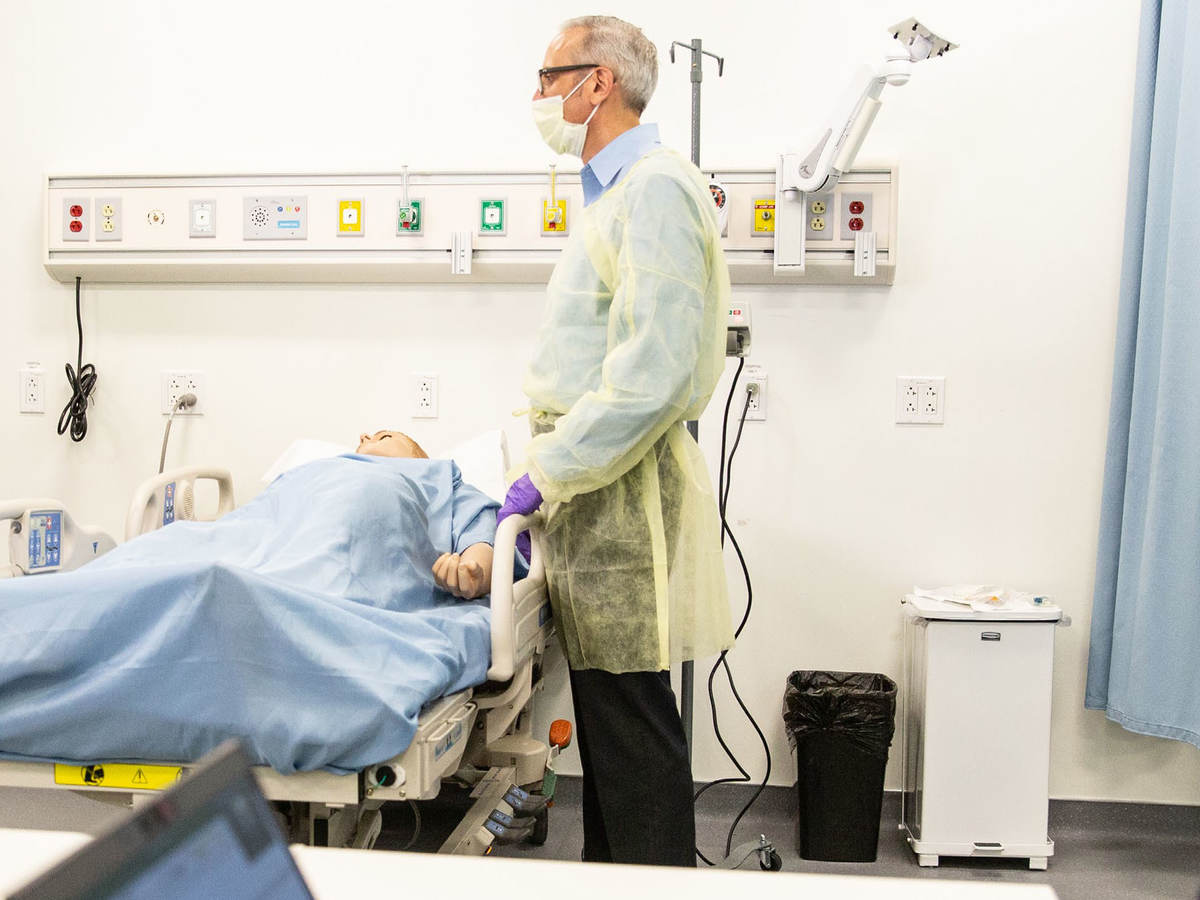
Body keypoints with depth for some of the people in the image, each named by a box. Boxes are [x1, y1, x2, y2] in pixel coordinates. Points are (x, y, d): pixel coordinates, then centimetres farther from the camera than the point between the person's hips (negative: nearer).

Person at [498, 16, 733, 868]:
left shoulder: (655, 189, -14)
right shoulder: (614, 191, 19)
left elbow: (651, 374, -23)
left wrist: (549, 475, -17)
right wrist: (551, 476, 17)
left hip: (621, 493, -10)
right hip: (593, 481, 10)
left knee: (630, 718, -3)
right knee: (604, 709, 17)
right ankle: (606, 869, 30)